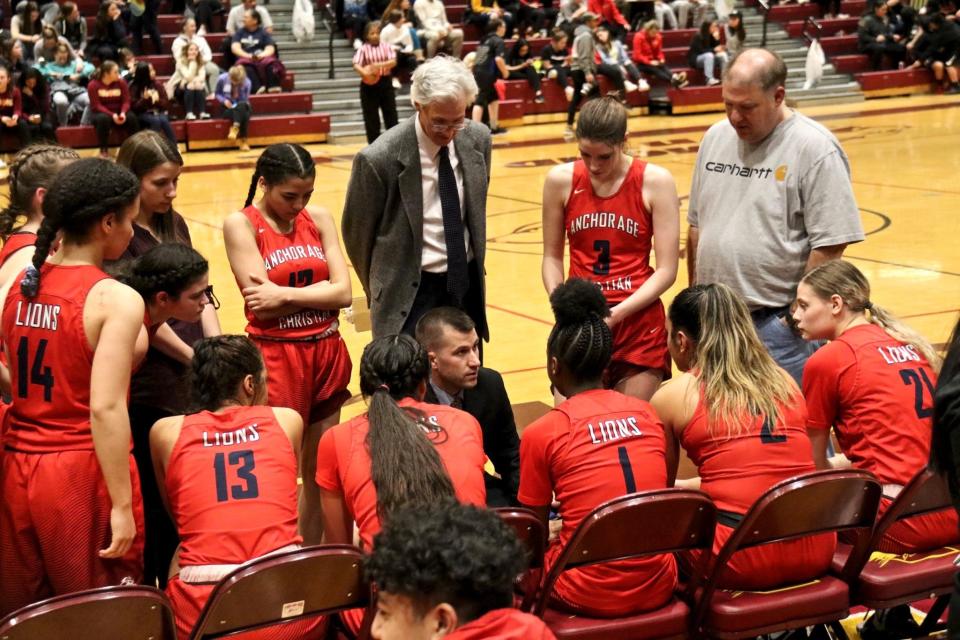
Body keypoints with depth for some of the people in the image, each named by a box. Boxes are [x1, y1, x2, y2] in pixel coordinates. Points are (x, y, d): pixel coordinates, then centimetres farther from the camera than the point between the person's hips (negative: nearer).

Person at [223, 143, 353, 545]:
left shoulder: (319, 218, 7)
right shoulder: (241, 225, -5)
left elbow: (343, 292, -3)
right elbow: (262, 305, -14)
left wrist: (285, 294, -12)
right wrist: (317, 293, -9)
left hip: (326, 353, 5)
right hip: (276, 357, -5)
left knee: (320, 470, 12)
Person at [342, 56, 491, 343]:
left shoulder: (478, 139, -2)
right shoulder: (379, 159, -18)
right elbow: (357, 233, -3)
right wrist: (381, 290, 8)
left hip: (468, 284, 5)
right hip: (412, 292, -5)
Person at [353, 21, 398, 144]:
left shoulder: (386, 46, 2)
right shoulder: (363, 49, -4)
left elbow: (393, 61, -9)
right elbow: (356, 65, -15)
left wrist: (380, 65, -26)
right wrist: (364, 72, -36)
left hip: (385, 82, 2)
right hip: (369, 84, -2)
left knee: (391, 113, 5)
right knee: (371, 116, 3)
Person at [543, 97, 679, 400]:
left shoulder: (655, 181, -6)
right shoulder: (560, 180, 0)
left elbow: (666, 270, -7)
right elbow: (552, 257, 9)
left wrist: (615, 314, -16)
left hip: (638, 321, -1)